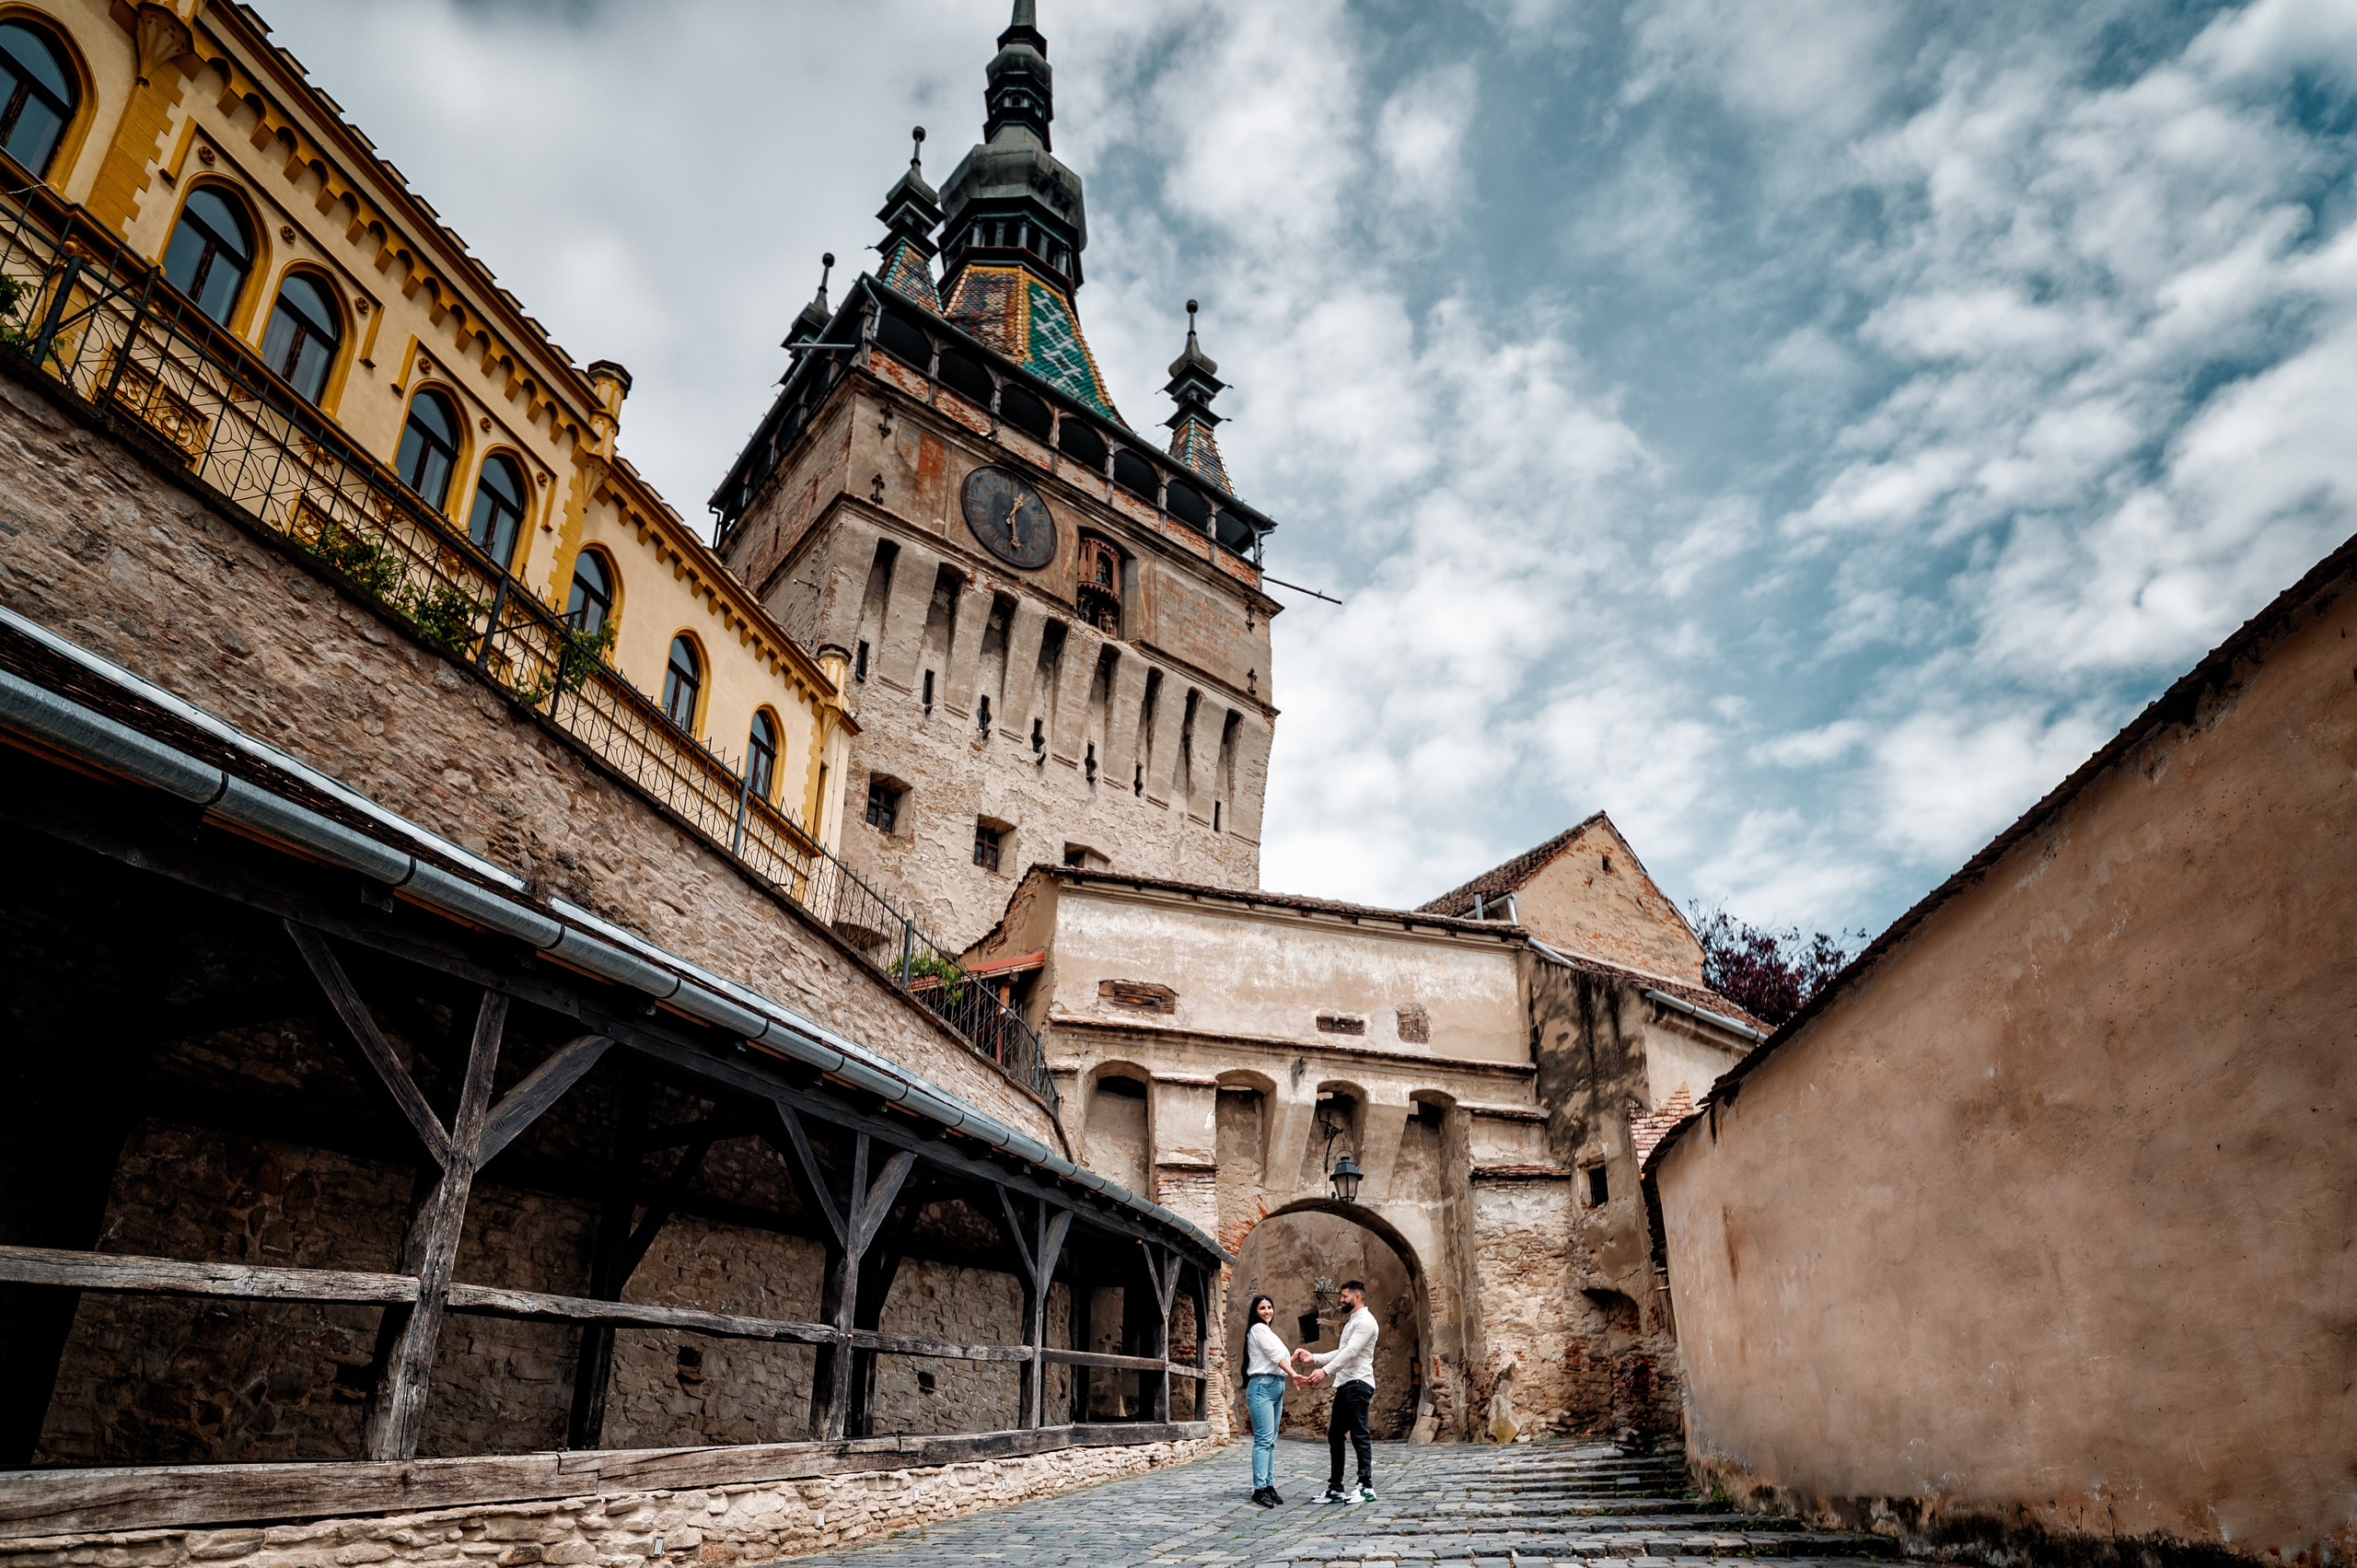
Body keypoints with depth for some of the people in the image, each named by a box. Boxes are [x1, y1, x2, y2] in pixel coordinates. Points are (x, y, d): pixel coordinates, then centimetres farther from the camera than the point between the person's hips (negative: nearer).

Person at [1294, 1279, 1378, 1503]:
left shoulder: (1365, 1320, -10)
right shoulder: (1351, 1321, 22)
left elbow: (1350, 1352, -21)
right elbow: (1340, 1353, 24)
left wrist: (1326, 1370, -28)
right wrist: (1313, 1357, 14)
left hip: (1357, 1384, -10)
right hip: (1344, 1385, 10)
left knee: (1359, 1435, -8)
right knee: (1335, 1436, 9)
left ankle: (1367, 1487, -4)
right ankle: (1335, 1489, 13)